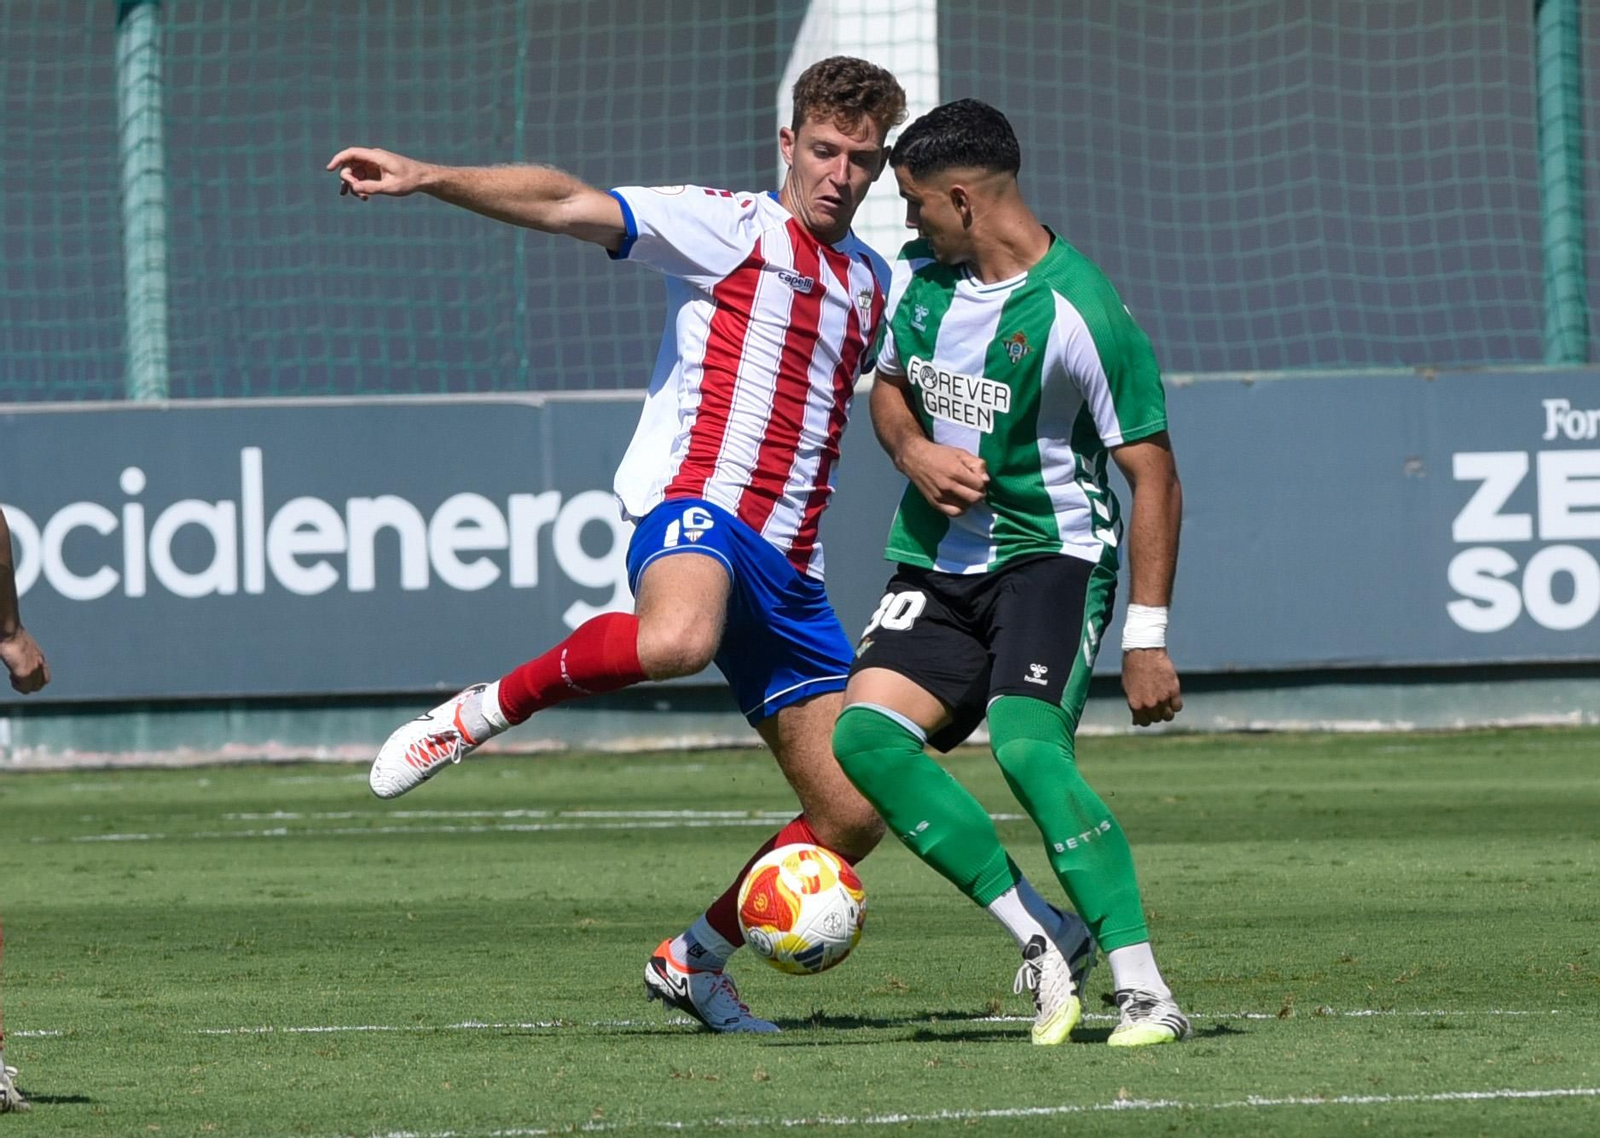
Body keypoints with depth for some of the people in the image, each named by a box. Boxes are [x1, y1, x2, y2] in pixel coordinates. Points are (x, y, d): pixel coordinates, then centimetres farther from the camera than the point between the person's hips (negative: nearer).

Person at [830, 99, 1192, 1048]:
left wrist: (1147, 638, -16)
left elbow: (1155, 479, -13)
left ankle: (1145, 989, -24)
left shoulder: (1079, 314, -17)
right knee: (864, 733, -15)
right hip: (939, 559, 7)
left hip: (1051, 552, -7)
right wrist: (912, 450, -3)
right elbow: (890, 386, 22)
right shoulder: (917, 276, 3)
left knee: (1026, 747, -29)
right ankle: (1039, 939, -9)